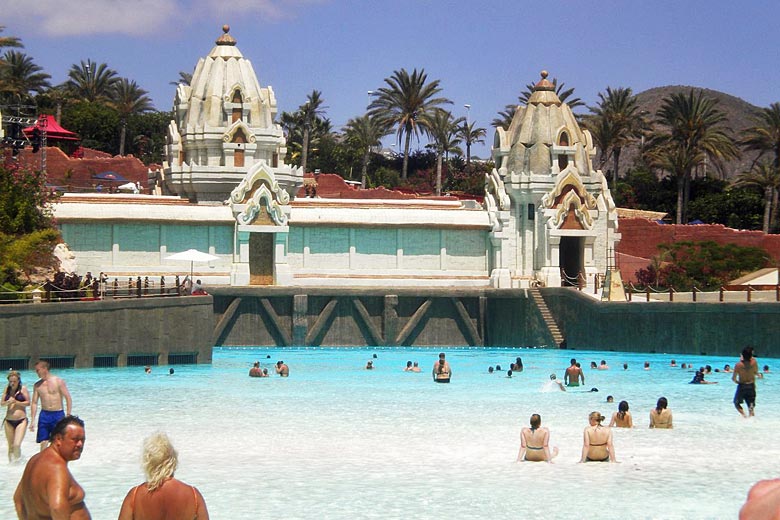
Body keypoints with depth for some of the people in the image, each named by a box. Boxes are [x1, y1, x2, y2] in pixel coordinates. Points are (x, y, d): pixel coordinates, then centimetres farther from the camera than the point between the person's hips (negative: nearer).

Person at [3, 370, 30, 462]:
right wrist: (7, 402, -11)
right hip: (9, 421, 4)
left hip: (21, 420, -4)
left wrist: (16, 402, -15)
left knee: (17, 445, -16)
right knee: (11, 446, 9)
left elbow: (28, 402, -5)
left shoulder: (23, 389, -2)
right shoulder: (7, 389, 8)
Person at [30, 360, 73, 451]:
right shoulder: (37, 385, 6)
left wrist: (68, 416, -10)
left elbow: (68, 399, -5)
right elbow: (34, 402, 9)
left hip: (58, 414, -3)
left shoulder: (58, 381, -5)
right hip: (44, 415, 3)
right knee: (43, 442, 0)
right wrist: (32, 420, 3)